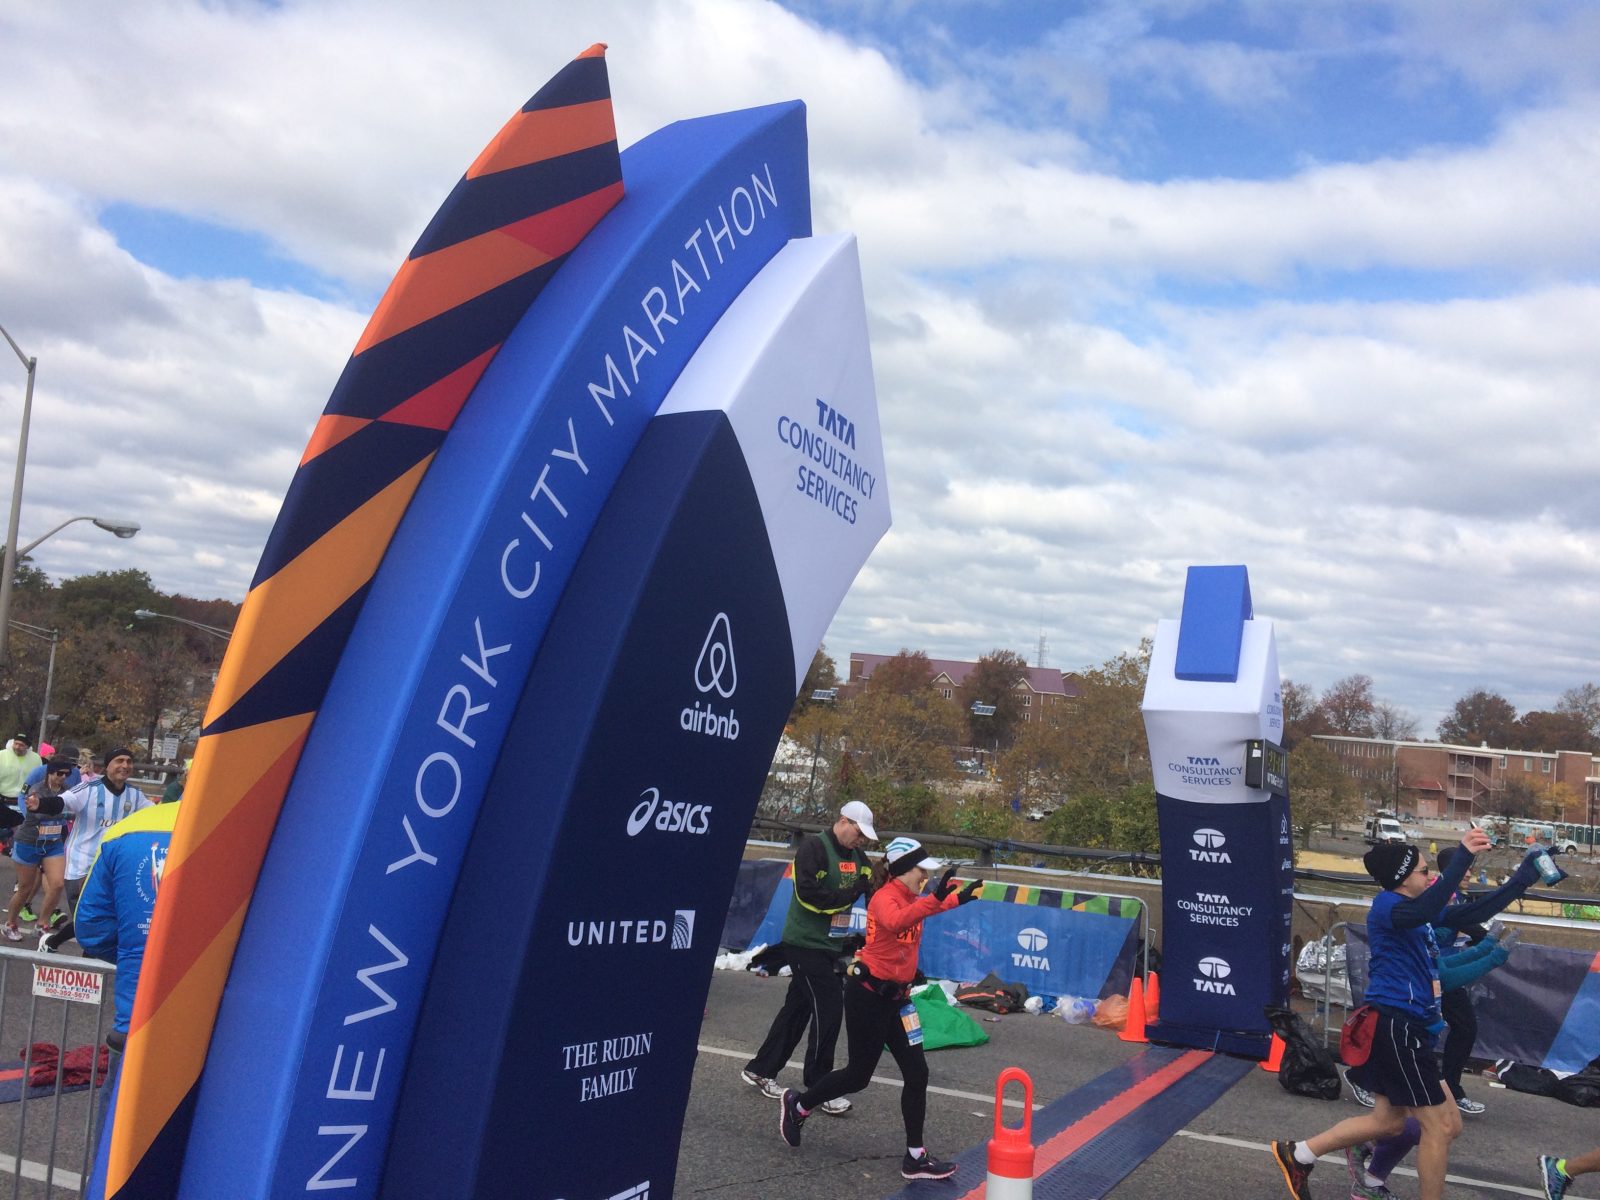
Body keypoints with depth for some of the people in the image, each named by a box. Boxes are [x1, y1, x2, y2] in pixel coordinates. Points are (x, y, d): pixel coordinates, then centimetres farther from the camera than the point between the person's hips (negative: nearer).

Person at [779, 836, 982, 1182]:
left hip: (895, 997, 9)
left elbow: (935, 907, 35)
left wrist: (959, 897, 23)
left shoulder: (910, 898, 9)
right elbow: (895, 922, -45)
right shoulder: (885, 897, -18)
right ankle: (798, 1105, 27)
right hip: (868, 994, -9)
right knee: (859, 1075, 4)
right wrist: (934, 898, -54)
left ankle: (915, 1158, 11)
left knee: (917, 1073, 3)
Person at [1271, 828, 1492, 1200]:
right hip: (1396, 1026, -11)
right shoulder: (1388, 905, -16)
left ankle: (1298, 1155, 22)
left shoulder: (1402, 907, 18)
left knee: (1388, 1121, 16)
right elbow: (1426, 909, -38)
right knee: (1441, 1125, -2)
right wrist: (1463, 855, -44)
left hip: (1401, 1026, 11)